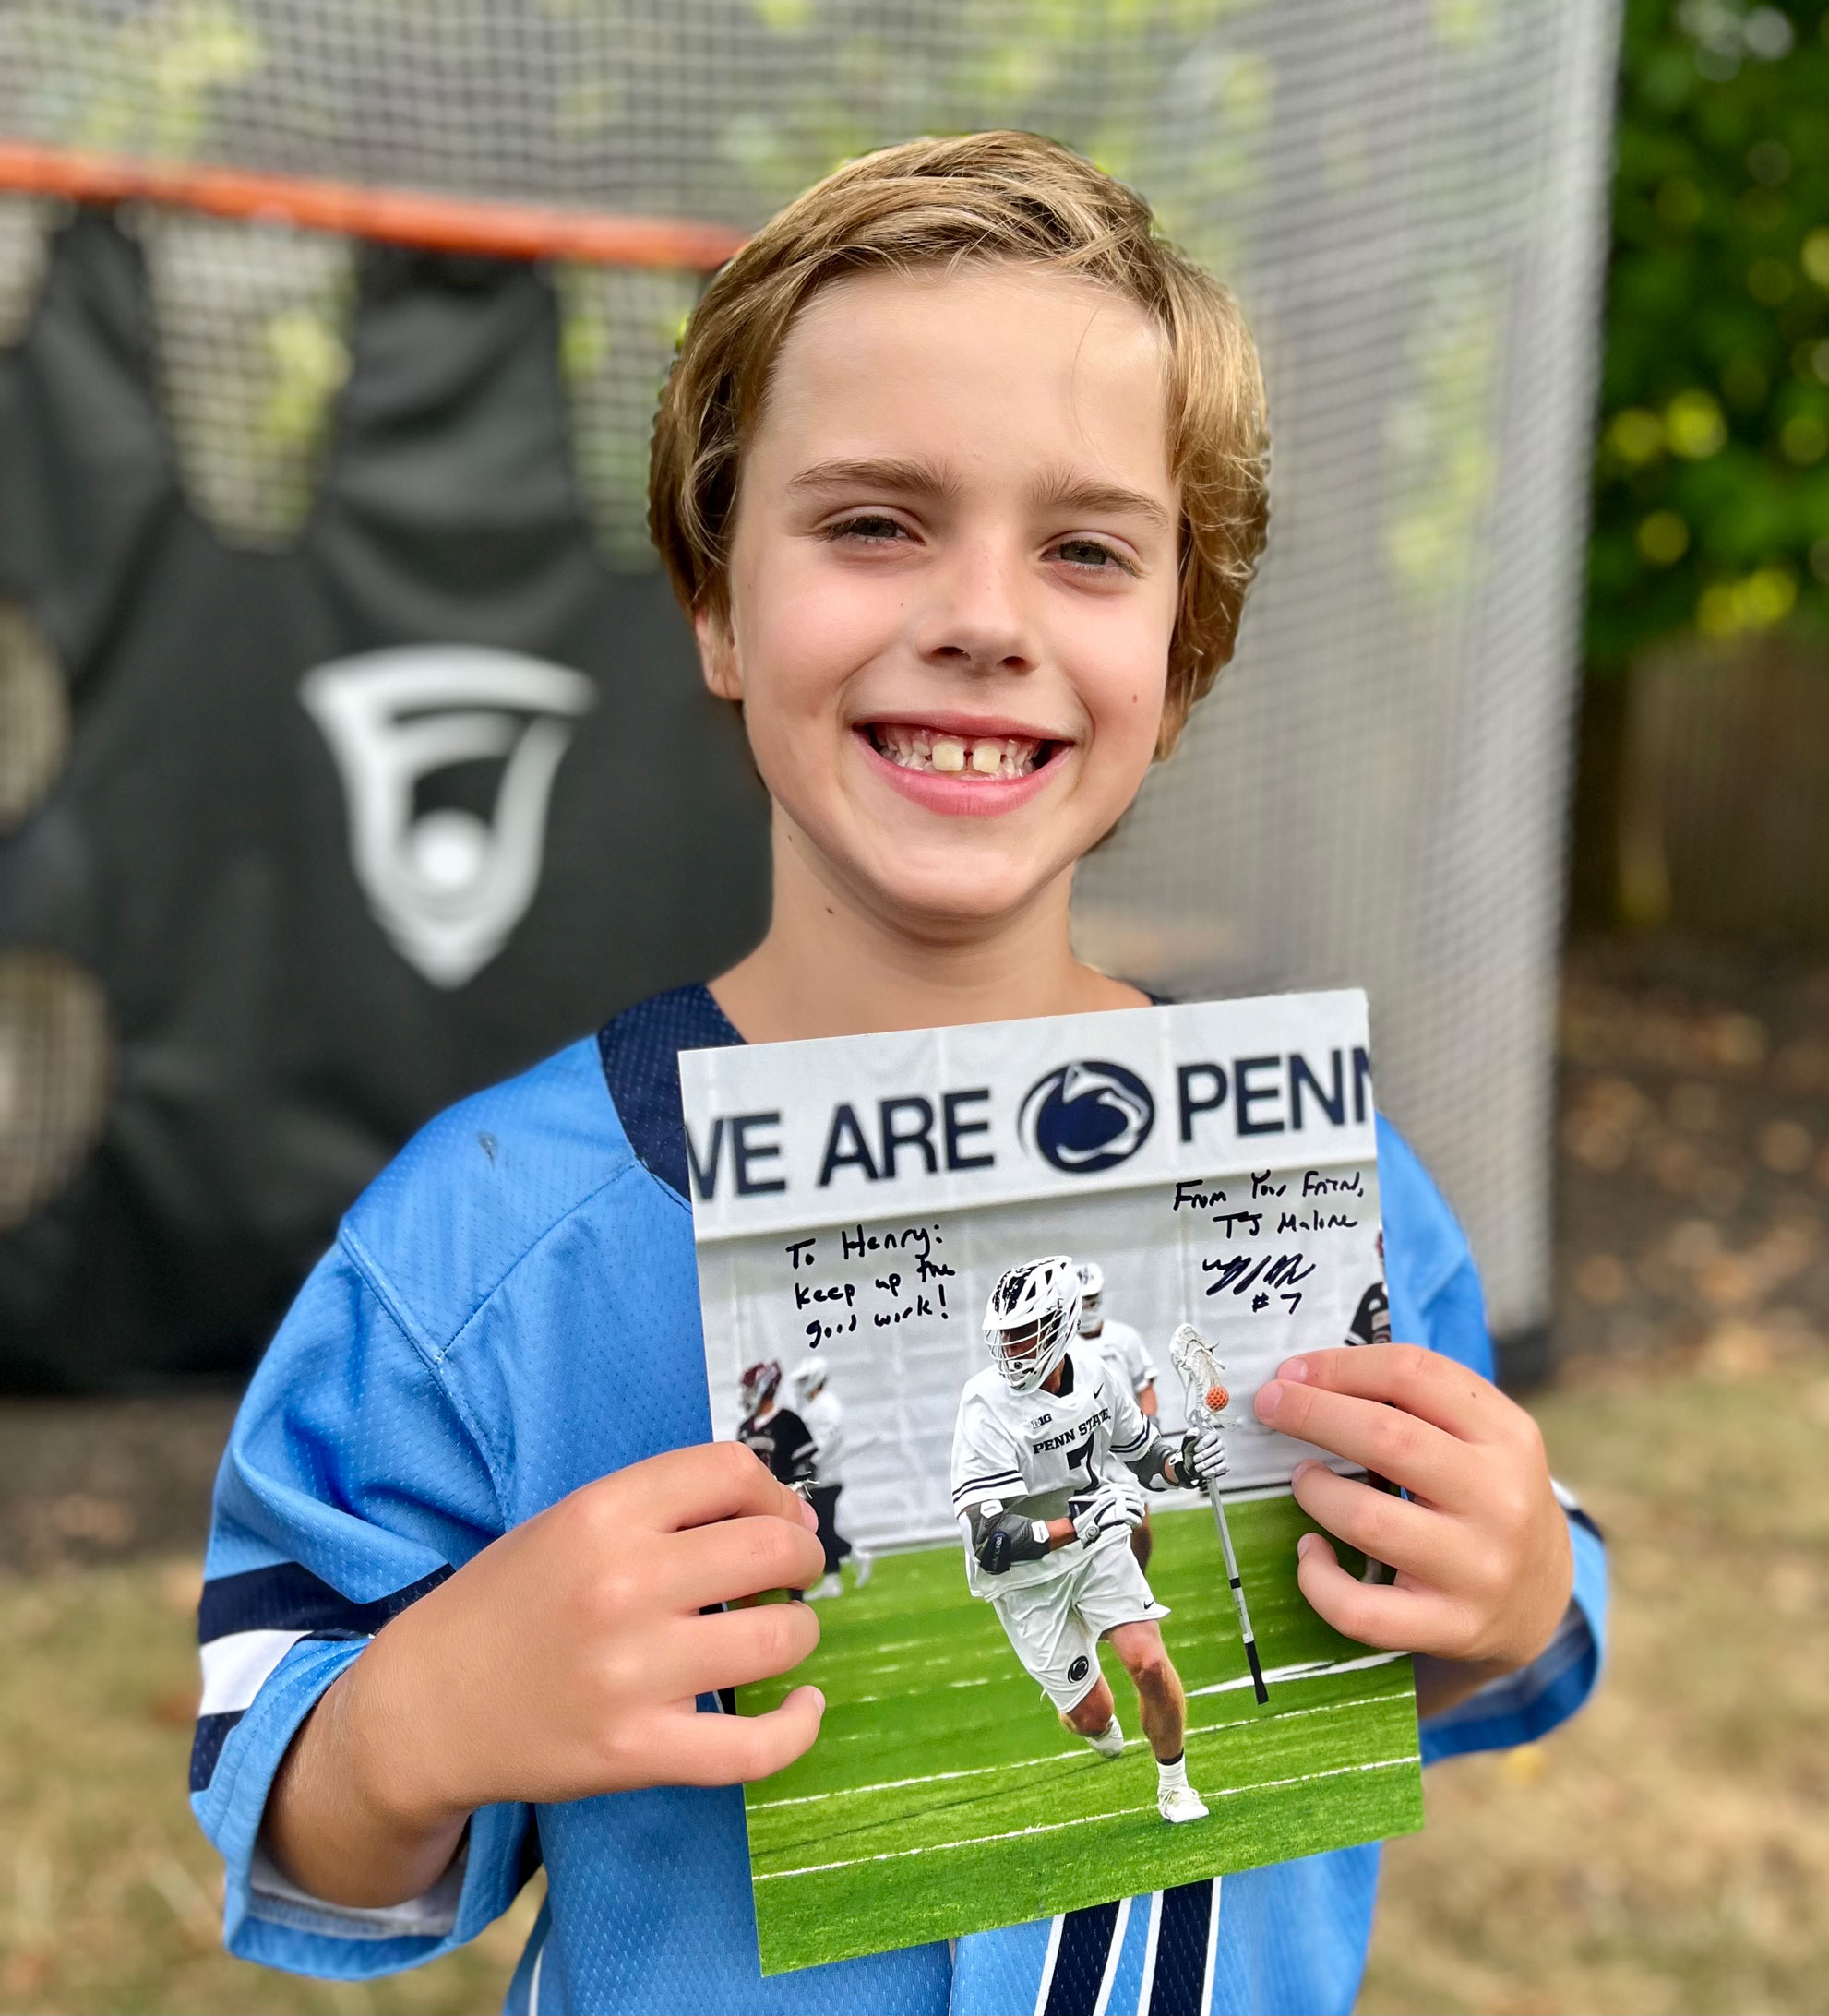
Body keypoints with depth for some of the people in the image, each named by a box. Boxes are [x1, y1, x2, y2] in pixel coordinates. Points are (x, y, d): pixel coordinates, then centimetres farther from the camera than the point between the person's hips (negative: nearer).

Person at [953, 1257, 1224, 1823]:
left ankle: (1174, 1786, 15)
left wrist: (1184, 1465, -13)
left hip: (1097, 1547, 3)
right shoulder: (987, 1405, -27)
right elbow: (991, 1539, -32)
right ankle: (1099, 1727, 41)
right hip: (1026, 1575, -3)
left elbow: (1143, 1455, 9)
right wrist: (1078, 1523, -42)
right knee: (1092, 1713, 1)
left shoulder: (1095, 1374, -11)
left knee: (1150, 1664, -13)